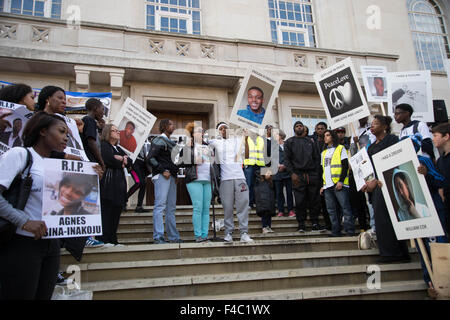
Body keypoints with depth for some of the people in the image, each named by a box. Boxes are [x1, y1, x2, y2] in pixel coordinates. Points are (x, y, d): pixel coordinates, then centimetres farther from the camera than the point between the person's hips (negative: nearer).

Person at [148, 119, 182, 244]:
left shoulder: (171, 142, 22)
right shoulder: (159, 140, -3)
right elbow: (151, 158, -12)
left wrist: (175, 174, 14)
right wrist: (163, 170, -15)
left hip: (171, 177, 9)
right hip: (162, 176, -9)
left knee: (171, 208, 10)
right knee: (160, 205, -11)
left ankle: (174, 237, 16)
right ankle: (158, 237, -10)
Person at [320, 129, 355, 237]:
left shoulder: (340, 148, 4)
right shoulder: (324, 152, 22)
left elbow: (345, 166, -5)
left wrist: (341, 181, -15)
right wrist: (323, 185, 14)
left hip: (339, 184, -6)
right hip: (327, 185, 6)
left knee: (345, 208, -6)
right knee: (331, 210, 6)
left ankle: (350, 231, -2)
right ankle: (336, 232, 11)